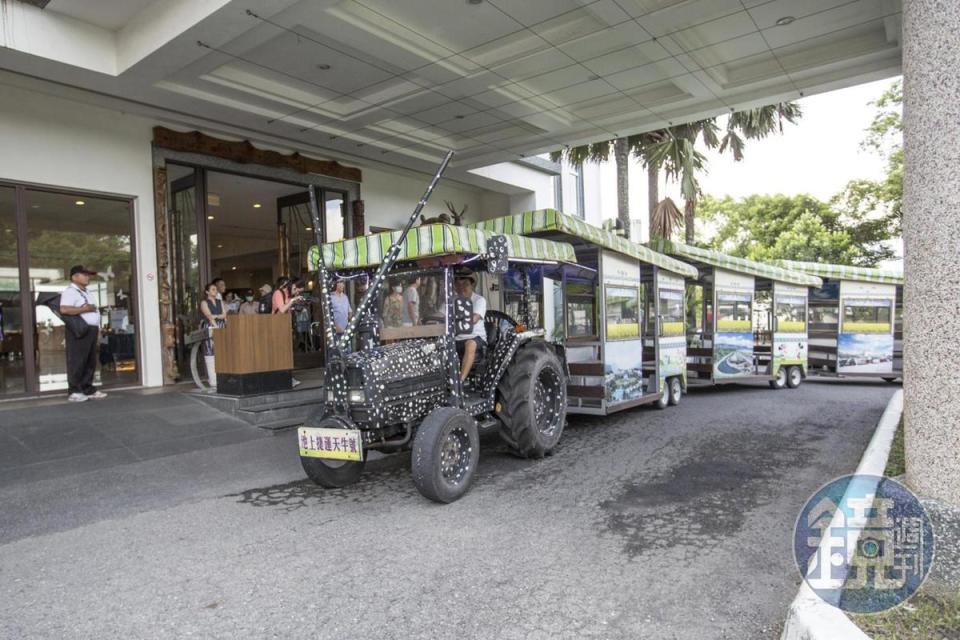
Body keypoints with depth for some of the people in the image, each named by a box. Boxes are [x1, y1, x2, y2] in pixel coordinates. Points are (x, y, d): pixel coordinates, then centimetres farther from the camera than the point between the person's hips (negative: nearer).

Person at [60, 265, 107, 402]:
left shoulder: (88, 293, 22)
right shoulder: (70, 292, -7)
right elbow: (64, 309, -24)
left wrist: (98, 330, 19)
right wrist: (84, 309, -17)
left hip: (91, 330, 9)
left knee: (91, 362, 10)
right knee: (77, 362, -6)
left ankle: (88, 389, 16)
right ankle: (74, 392, -2)